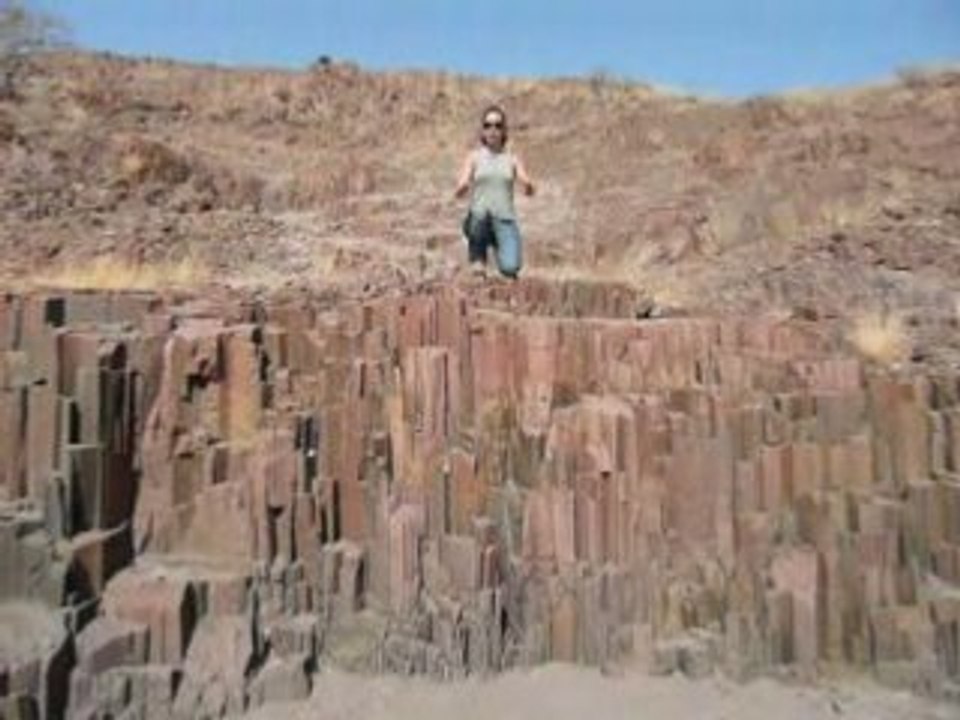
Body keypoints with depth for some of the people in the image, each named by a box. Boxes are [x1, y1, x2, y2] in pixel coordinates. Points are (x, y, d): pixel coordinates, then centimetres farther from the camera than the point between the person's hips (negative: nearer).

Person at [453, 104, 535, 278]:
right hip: (479, 222, 0)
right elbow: (458, 192, -2)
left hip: (505, 220, 0)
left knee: (510, 269, -24)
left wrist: (528, 185, -25)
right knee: (480, 214, -37)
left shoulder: (512, 159, 11)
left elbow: (529, 190, -1)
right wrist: (462, 187, -26)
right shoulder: (474, 157, 8)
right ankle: (478, 258, -9)